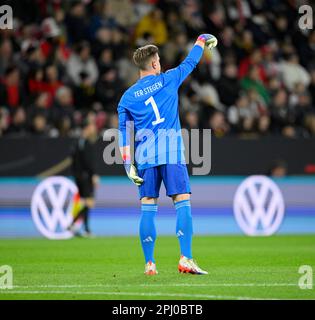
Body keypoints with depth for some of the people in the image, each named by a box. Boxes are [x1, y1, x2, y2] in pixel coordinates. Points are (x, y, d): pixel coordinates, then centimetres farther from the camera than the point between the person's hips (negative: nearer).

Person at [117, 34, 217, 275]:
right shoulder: (168, 80, 3)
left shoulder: (127, 97, 8)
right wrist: (203, 39, 36)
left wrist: (128, 165, 4)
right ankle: (186, 259, -14)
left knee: (148, 208, 5)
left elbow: (125, 133, 3)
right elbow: (190, 62, 19)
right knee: (183, 203, -4)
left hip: (145, 156, 3)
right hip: (171, 153, -3)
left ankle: (150, 263, 4)